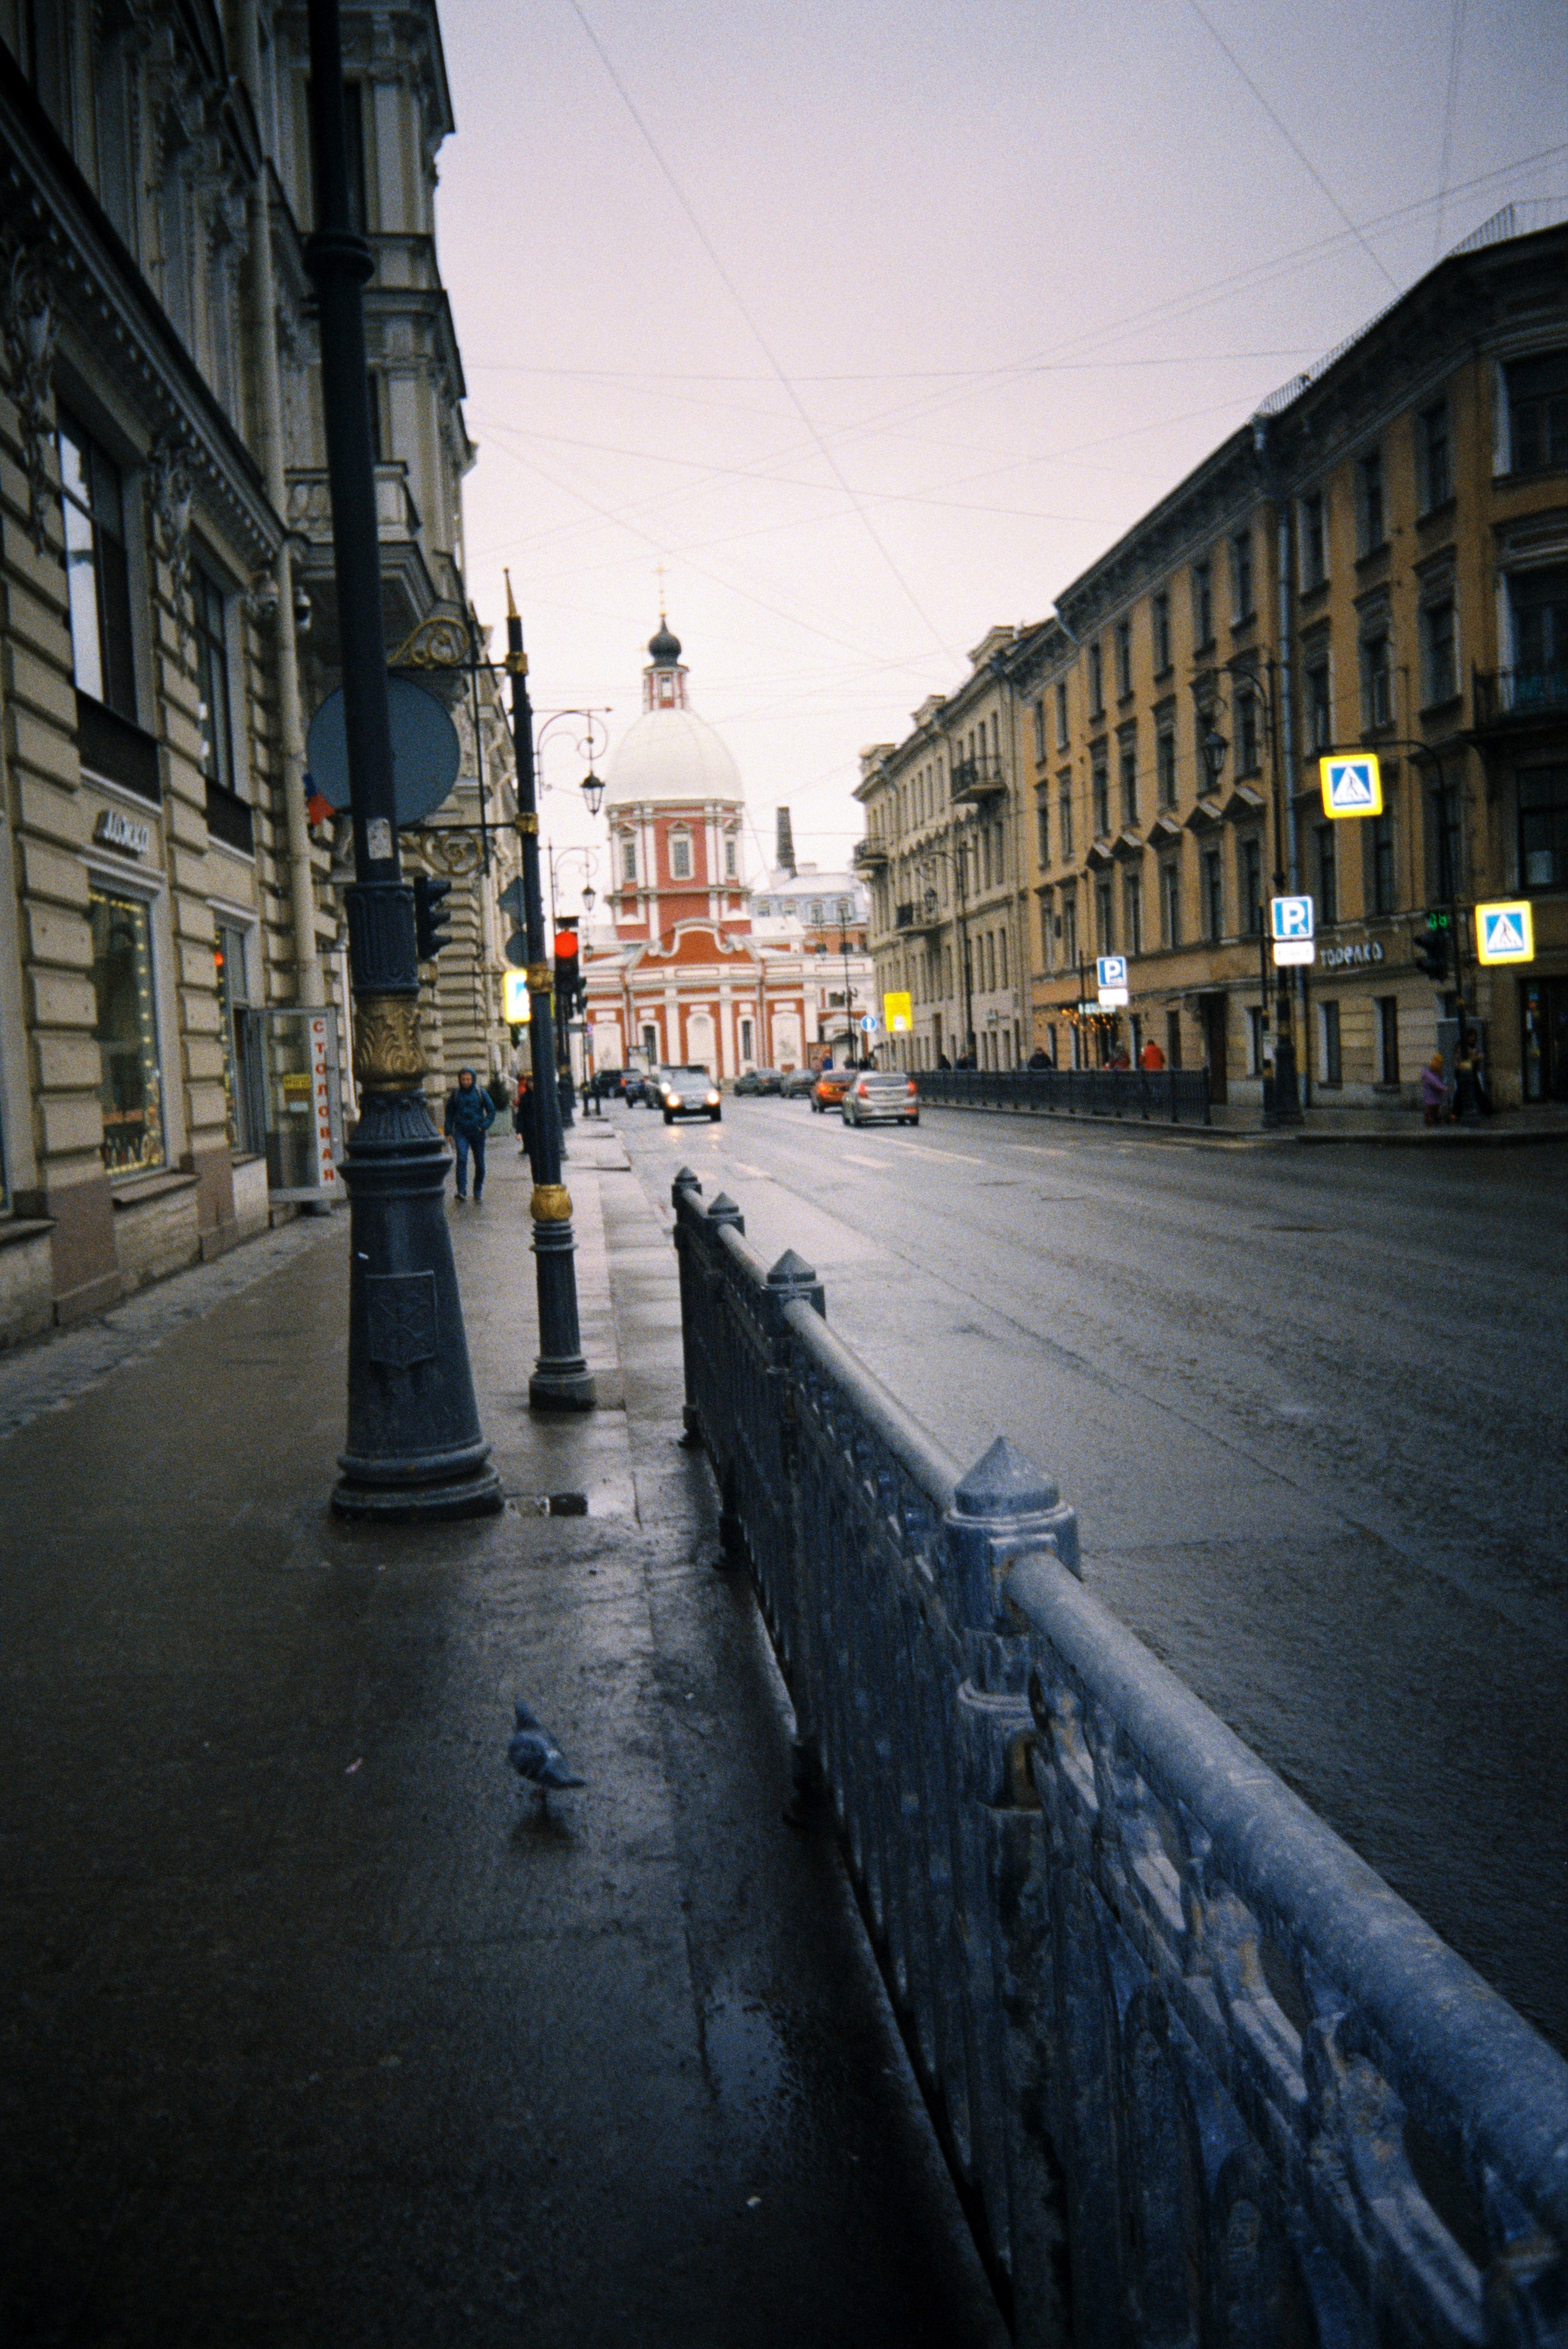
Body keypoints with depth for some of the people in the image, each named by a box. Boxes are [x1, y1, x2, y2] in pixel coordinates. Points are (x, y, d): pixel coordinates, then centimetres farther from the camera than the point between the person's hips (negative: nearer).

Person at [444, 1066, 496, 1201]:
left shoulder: (480, 1092, 1)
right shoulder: (455, 1093, 3)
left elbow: (491, 1110, 6)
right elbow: (449, 1113, 10)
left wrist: (484, 1125, -6)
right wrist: (449, 1133, 5)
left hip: (477, 1131, 1)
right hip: (461, 1132, -1)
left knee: (479, 1162, 5)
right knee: (461, 1158, -19)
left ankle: (478, 1192, 19)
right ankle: (462, 1190, -21)